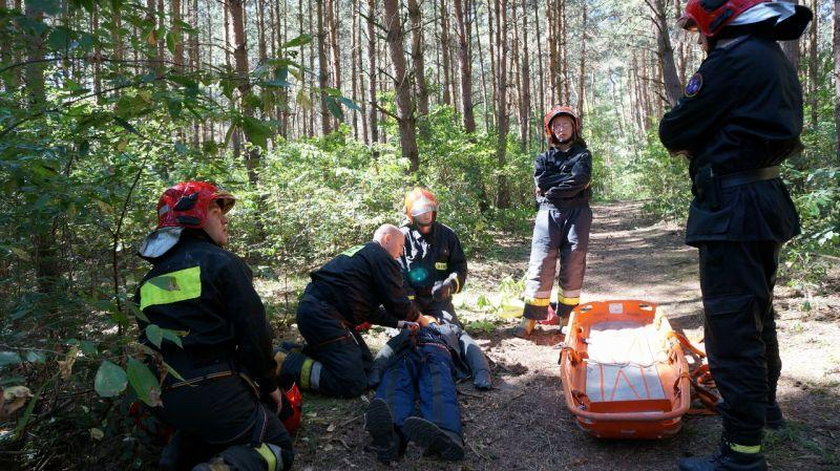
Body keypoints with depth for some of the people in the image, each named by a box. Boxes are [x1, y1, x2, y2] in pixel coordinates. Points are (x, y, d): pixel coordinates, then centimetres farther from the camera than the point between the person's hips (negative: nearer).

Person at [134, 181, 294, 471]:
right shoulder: (220, 262, -8)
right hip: (218, 392, -7)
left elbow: (149, 342, 17)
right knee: (278, 447, 9)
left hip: (168, 399, 7)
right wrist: (269, 383, 3)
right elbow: (254, 330, -10)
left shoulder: (149, 281, 12)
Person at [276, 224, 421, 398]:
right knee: (354, 384, -14)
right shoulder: (383, 259, -4)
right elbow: (399, 304, -3)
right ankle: (282, 363, -13)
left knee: (365, 362, 15)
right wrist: (419, 317, 17)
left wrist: (398, 322, 26)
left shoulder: (361, 253, 26)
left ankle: (297, 355, 12)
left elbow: (369, 308, 29)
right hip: (323, 316, -11)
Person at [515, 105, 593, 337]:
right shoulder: (544, 157, 18)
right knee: (541, 262, -9)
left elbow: (581, 179, -7)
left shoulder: (582, 154, 14)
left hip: (577, 213, 0)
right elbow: (540, 181, -2)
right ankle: (531, 317, -9)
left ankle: (567, 316, 4)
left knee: (573, 265, -4)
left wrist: (552, 187, -4)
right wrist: (568, 178, -3)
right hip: (549, 212, 1)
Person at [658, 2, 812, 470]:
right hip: (767, 202, 10)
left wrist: (687, 141, 10)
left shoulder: (733, 60, -16)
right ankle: (763, 402, 41)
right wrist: (704, 141, 10)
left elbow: (674, 131, -11)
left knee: (732, 325, -6)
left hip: (733, 210, -10)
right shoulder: (777, 60, 14)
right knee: (758, 311, 23)